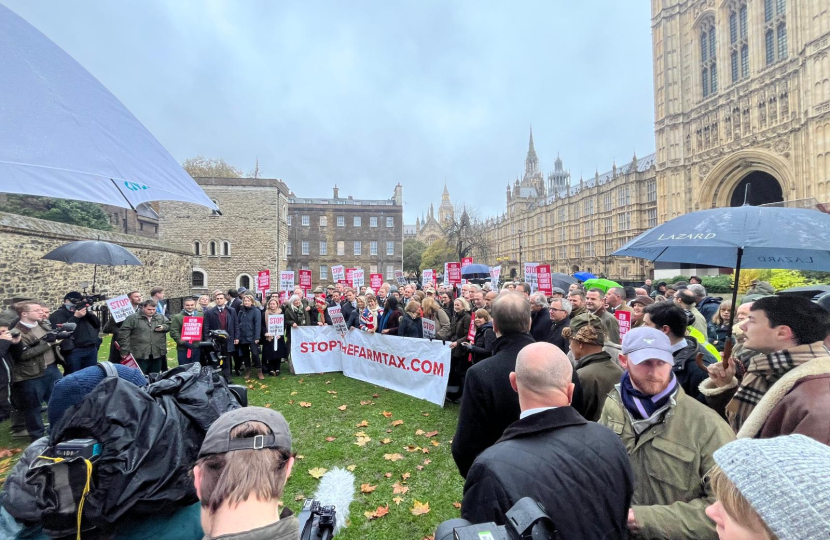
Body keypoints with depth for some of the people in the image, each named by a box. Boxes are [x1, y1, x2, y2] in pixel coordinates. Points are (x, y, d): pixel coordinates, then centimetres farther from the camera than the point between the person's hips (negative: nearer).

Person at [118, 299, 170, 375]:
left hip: (157, 353, 4)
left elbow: (169, 325, 17)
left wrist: (163, 327, -7)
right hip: (140, 354, -3)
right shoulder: (132, 318, -3)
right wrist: (124, 351, -9)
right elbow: (123, 334, -5)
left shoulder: (161, 317, 9)